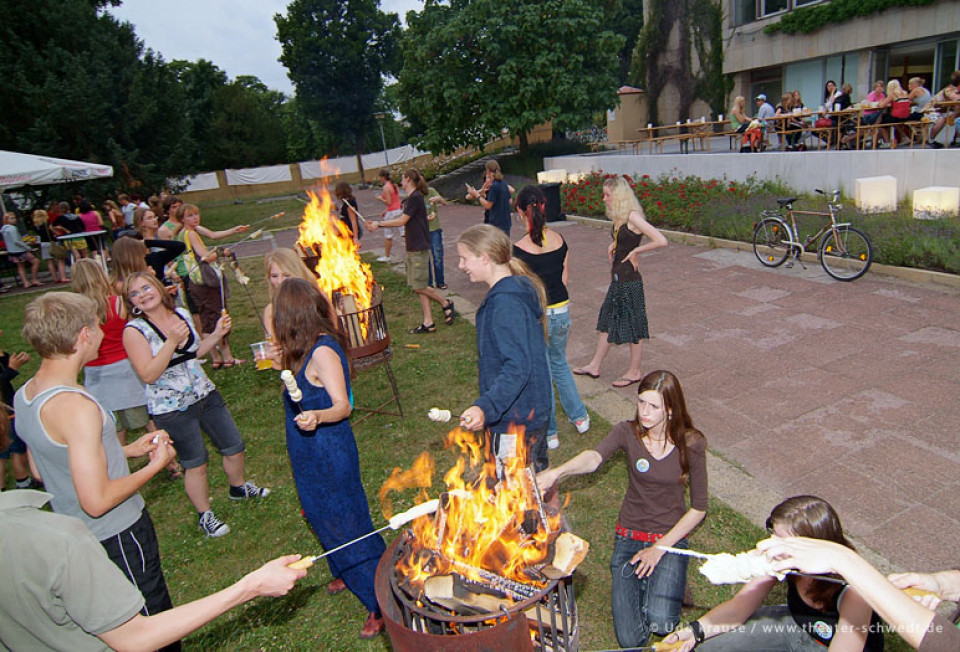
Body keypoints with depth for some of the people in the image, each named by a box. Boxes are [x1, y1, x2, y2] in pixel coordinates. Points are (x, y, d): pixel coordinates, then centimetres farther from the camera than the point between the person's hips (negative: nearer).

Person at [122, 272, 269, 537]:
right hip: (172, 408, -5)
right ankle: (204, 515, 30)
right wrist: (172, 341, -29)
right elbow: (149, 375, -21)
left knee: (234, 446, 15)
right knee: (196, 464, 7)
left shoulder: (182, 314, 3)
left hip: (205, 394, 6)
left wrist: (217, 334, 1)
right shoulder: (134, 331, -13)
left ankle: (239, 487, 44)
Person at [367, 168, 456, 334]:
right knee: (418, 287, 8)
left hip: (420, 248, -10)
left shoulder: (415, 198, -15)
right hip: (412, 248, 10)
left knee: (420, 286, -6)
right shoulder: (410, 199, 15)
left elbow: (402, 221, -14)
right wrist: (378, 224, 16)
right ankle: (428, 323, 12)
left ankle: (446, 303, 14)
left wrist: (379, 224, -7)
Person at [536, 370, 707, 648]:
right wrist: (557, 471, -52)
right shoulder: (628, 432, -10)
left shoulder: (691, 443, -10)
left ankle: (670, 584, 10)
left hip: (671, 538, 0)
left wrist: (660, 548, -13)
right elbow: (594, 457, -31)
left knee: (660, 622, -23)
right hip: (629, 536, 1)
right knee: (631, 640, -6)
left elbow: (698, 509, -4)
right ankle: (645, 582, 23)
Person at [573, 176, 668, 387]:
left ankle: (634, 372, 20)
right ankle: (594, 366, 28)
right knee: (607, 321, 16)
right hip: (617, 278, 9)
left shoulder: (632, 216, -18)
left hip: (629, 280, -9)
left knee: (633, 325, 5)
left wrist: (636, 251, -16)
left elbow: (661, 241, -25)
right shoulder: (618, 218, 8)